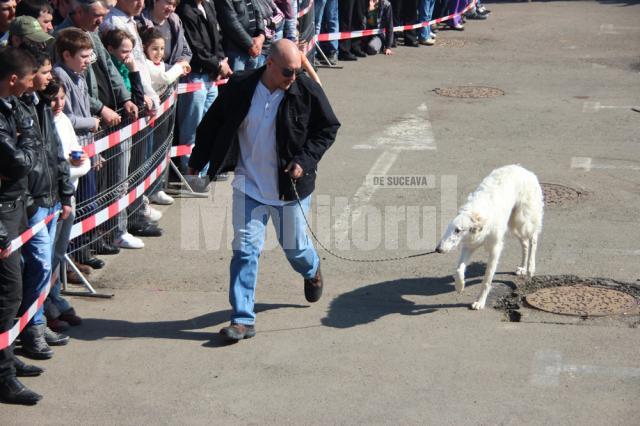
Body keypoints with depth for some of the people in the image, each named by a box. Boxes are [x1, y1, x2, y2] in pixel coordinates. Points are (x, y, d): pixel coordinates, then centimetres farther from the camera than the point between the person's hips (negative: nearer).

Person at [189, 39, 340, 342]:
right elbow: (213, 123, 6)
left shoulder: (307, 91, -11)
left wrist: (305, 160, -12)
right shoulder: (240, 87, -8)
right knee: (245, 249, -5)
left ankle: (312, 271, 52)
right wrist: (197, 162, 12)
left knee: (295, 247, 14)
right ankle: (243, 319, 1)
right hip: (249, 185, 1)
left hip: (290, 186, -1)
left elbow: (328, 128, 1)